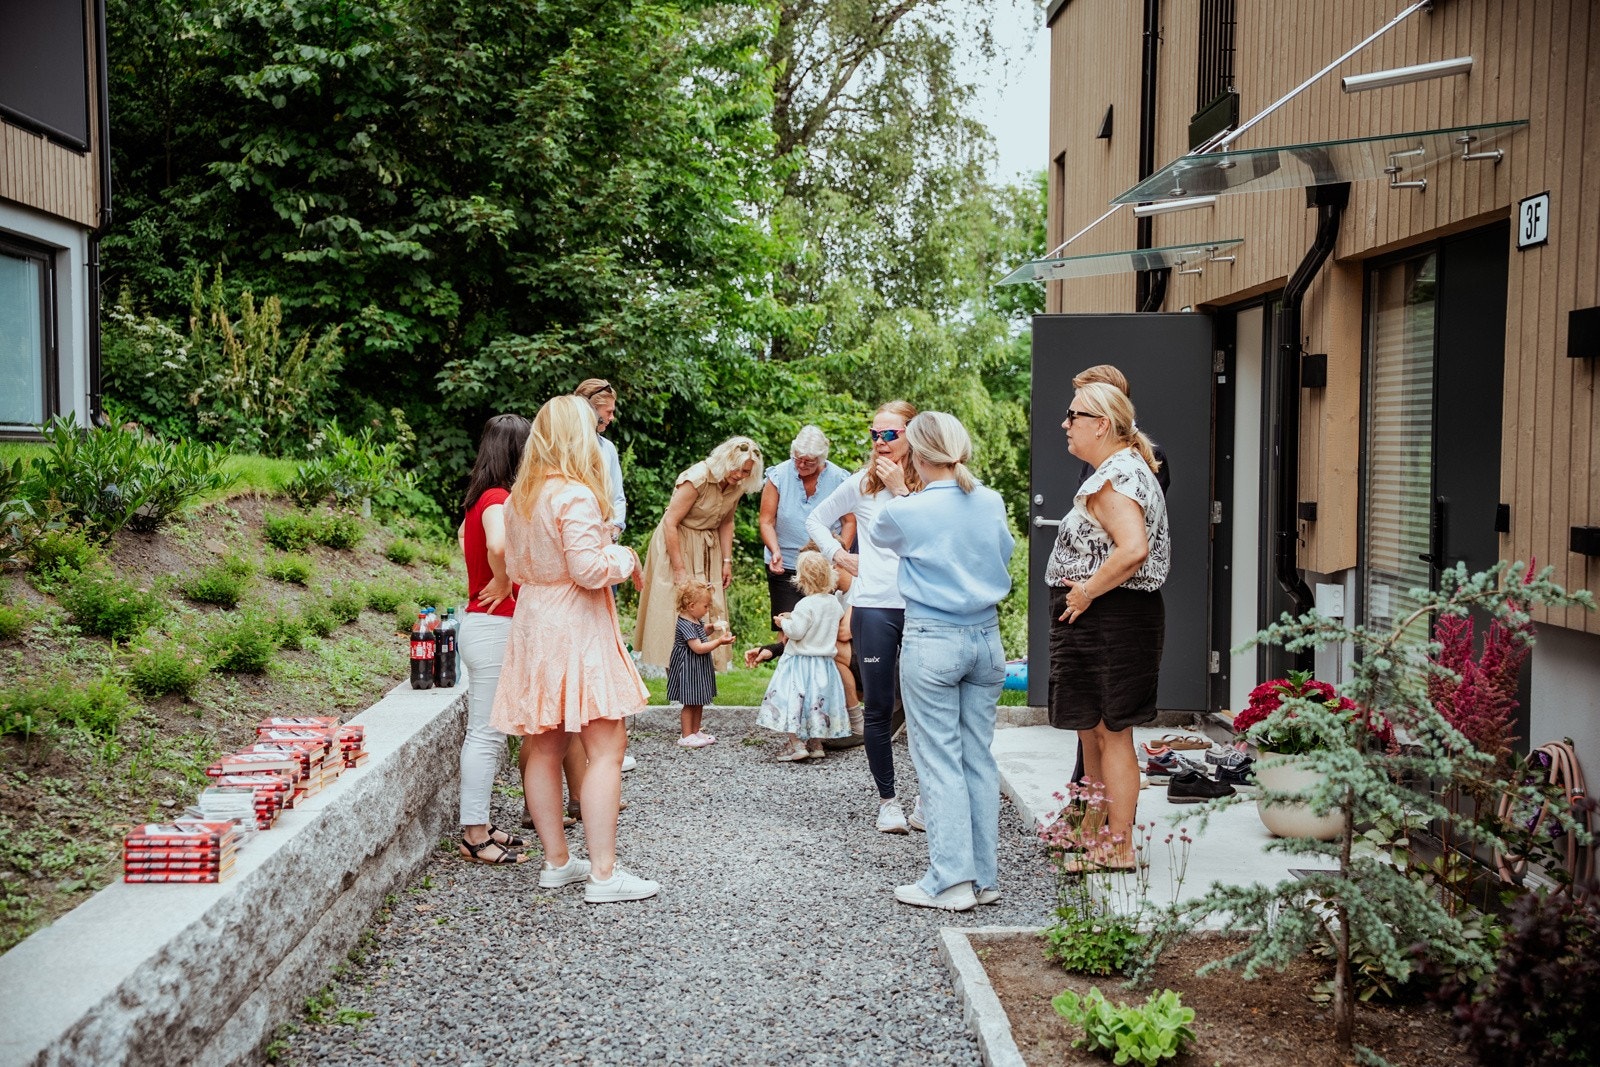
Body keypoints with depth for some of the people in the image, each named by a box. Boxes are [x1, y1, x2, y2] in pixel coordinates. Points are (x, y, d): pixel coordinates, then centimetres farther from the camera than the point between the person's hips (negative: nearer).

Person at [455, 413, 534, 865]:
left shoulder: (481, 497, 12)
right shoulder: (498, 497, -17)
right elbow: (498, 544, -37)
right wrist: (502, 585, -20)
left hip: (484, 623, 10)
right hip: (493, 626, -10)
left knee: (487, 733, 15)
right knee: (487, 734, -4)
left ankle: (478, 825, 23)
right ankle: (474, 836, 2)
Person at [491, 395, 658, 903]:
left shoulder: (519, 498, 9)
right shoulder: (574, 496, -16)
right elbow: (590, 570, -22)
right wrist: (623, 556, -3)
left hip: (533, 623, 9)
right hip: (577, 628, -9)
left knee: (545, 748, 11)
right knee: (606, 749, -5)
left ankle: (557, 862, 19)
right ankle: (603, 873, -6)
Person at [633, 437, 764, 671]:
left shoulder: (737, 486, -4)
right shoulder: (698, 478, -25)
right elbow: (670, 522, -25)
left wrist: (727, 561, 3)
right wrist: (679, 568, -24)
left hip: (707, 550, 7)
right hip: (676, 545, -7)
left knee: (709, 608, 4)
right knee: (677, 610, -5)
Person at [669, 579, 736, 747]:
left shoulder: (696, 620, 8)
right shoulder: (685, 625, -22)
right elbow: (698, 648, -26)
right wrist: (719, 642, -25)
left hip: (700, 669, 10)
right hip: (689, 668, -10)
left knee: (699, 702, 16)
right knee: (690, 703, -3)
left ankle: (696, 731, 25)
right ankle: (686, 736, 5)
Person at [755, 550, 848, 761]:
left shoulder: (806, 605, -20)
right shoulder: (834, 603, 2)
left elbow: (796, 631, -23)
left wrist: (783, 622, -1)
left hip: (801, 662, -7)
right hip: (824, 662, 7)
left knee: (792, 700, -1)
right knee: (818, 702, 15)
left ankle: (796, 744, -5)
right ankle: (816, 744, 20)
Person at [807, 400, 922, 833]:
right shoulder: (861, 483, 8)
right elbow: (816, 520, 21)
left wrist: (900, 489, -12)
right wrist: (839, 556, 9)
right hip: (874, 606, 1)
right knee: (879, 707, 5)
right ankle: (887, 798, 15)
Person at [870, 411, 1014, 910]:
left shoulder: (909, 512, -13)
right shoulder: (992, 503, 0)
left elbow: (880, 533, 10)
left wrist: (897, 492, 26)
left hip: (931, 643, -5)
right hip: (985, 636, 5)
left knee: (939, 761, 1)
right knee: (980, 758, 10)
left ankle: (951, 881, 2)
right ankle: (985, 876, 16)